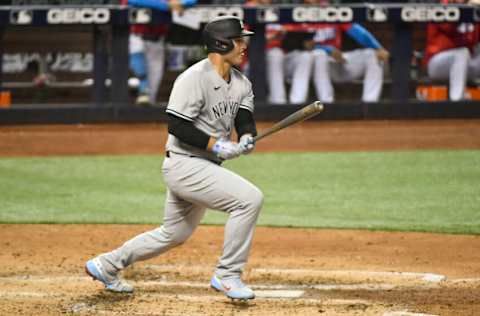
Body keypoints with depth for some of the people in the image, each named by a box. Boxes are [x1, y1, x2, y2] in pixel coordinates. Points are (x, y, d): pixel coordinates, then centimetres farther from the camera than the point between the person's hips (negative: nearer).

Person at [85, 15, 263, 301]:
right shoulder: (194, 78, -17)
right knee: (250, 198, -22)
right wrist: (216, 145, -27)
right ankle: (227, 275, -12)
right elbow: (177, 126, -21)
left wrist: (247, 137, -22)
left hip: (206, 168, 10)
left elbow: (245, 118, 0)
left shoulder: (242, 83, 10)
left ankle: (105, 266, 34)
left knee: (174, 235, 20)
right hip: (185, 165, -10)